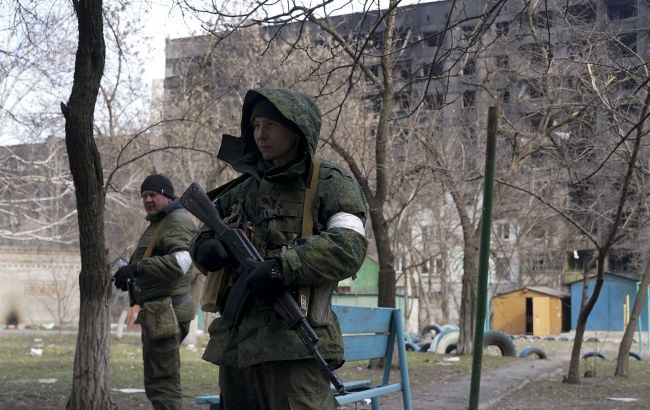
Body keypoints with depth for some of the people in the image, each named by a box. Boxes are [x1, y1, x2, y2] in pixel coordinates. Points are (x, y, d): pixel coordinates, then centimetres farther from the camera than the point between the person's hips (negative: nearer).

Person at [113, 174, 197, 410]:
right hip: (156, 312, 11)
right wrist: (129, 273, 12)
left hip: (166, 314, -11)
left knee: (162, 382, -11)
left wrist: (136, 268, -29)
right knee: (155, 381, 17)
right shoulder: (157, 224, 22)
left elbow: (180, 262, -27)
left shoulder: (178, 222, -11)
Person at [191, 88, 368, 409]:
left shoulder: (331, 183, -1)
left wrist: (283, 267, -23)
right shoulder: (245, 188, 19)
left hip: (293, 346, -7)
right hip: (235, 344, 7)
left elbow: (348, 247, -14)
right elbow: (206, 234, 26)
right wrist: (205, 247, 0)